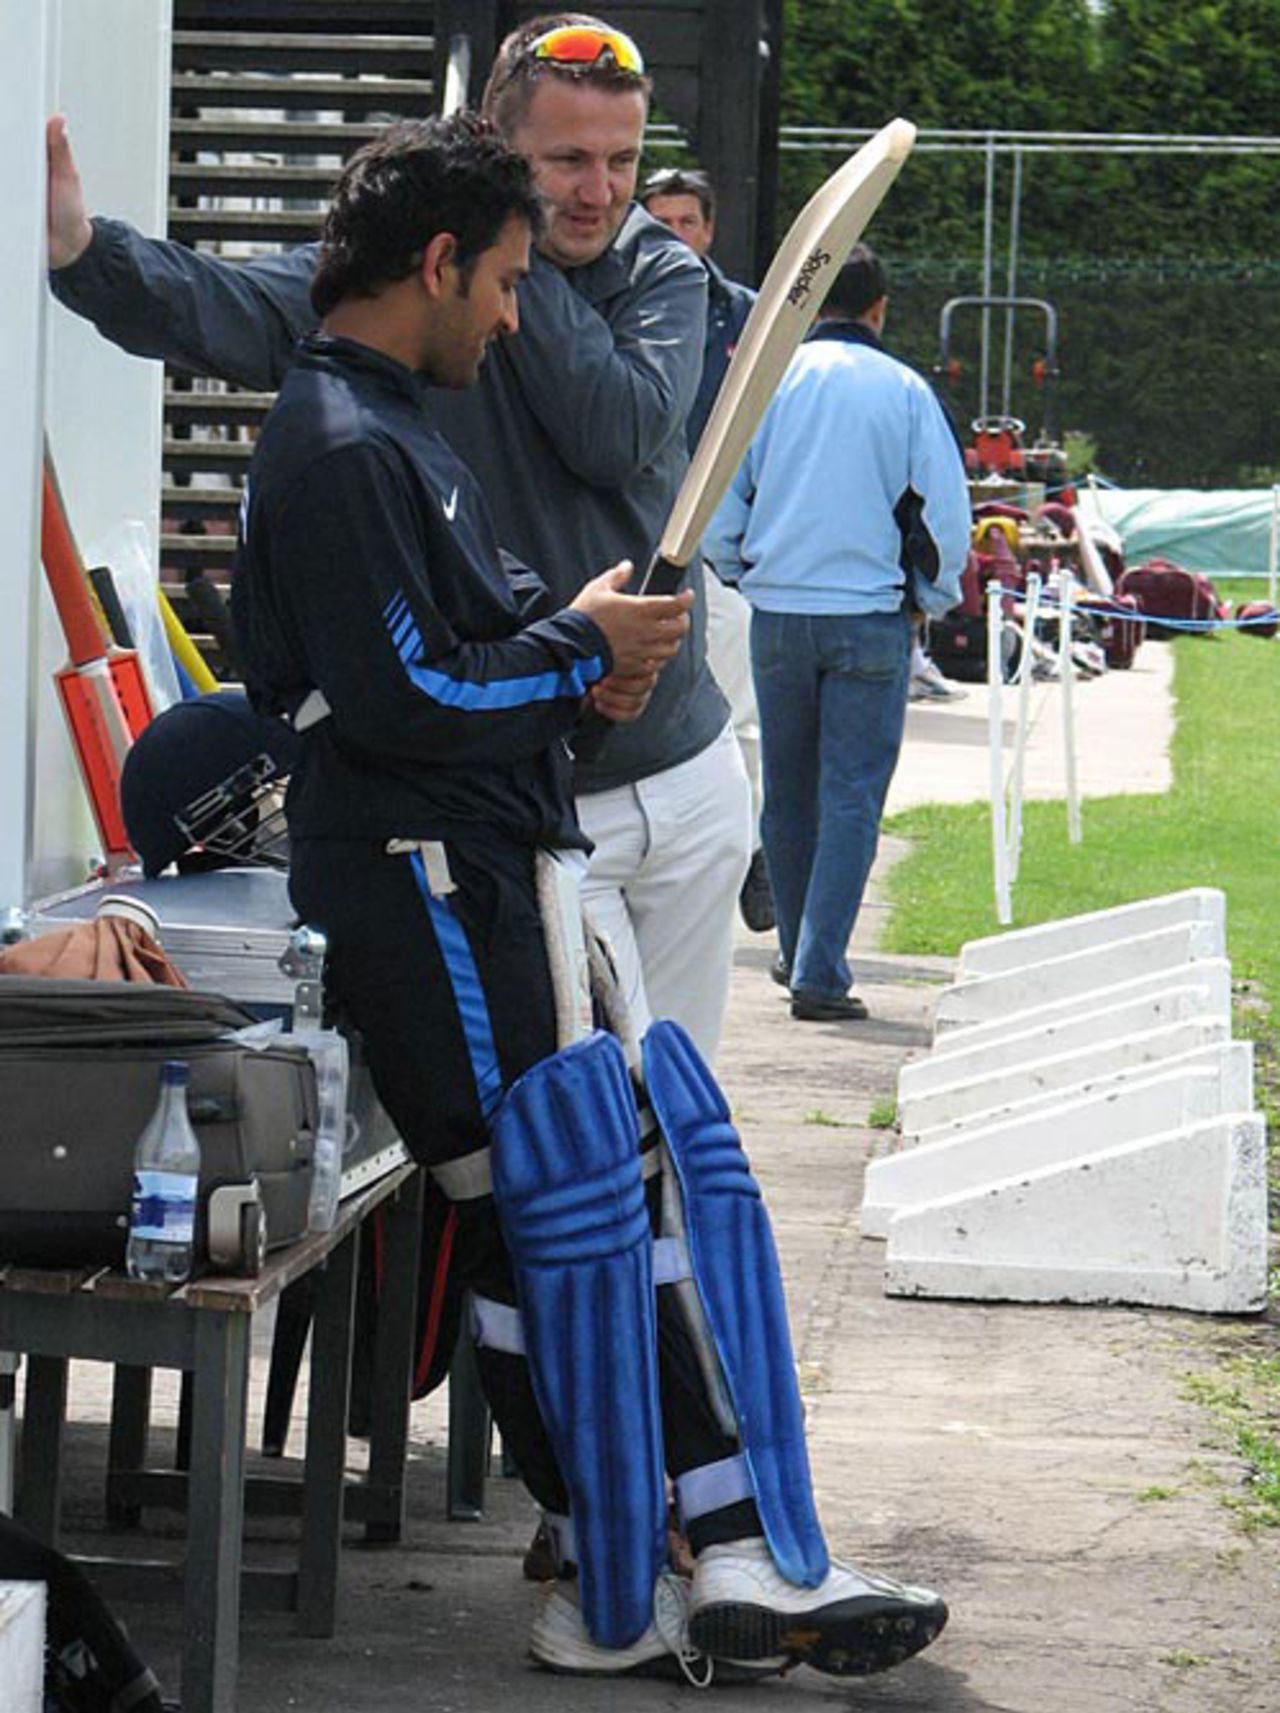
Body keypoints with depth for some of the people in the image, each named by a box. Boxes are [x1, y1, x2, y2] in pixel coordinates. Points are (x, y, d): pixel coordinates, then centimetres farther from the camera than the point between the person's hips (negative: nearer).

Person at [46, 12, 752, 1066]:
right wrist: (80, 245, -43)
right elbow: (228, 314, -25)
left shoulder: (662, 276, 3)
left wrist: (519, 264, -16)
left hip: (690, 771, 4)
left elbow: (621, 437, -17)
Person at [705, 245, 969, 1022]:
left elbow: (718, 506, 4)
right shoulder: (905, 391, -5)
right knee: (852, 795, -1)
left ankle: (797, 952, 28)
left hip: (777, 614, 3)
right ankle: (820, 971, -8)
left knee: (788, 791, 16)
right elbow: (948, 513, -2)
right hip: (870, 615, -3)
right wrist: (934, 597, 14)